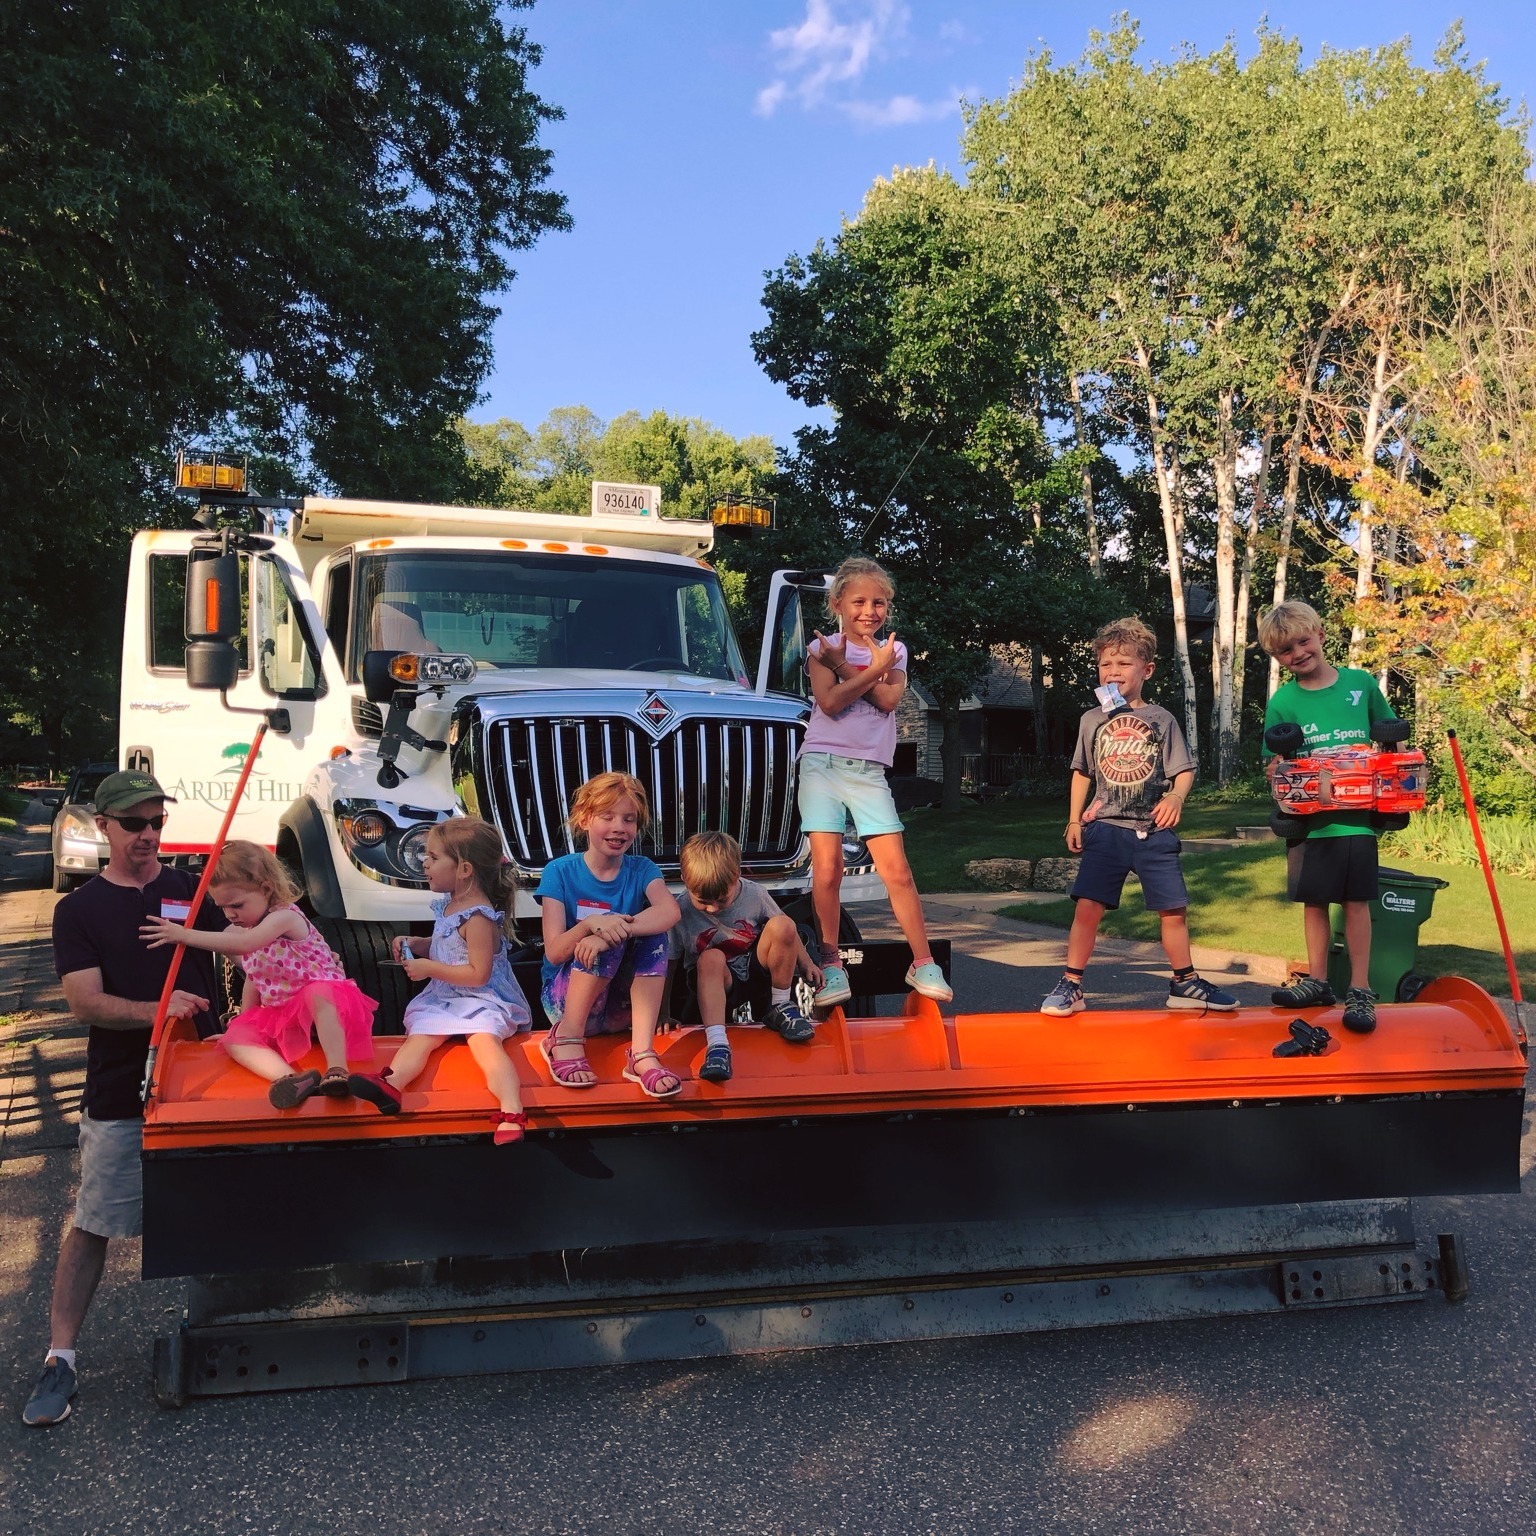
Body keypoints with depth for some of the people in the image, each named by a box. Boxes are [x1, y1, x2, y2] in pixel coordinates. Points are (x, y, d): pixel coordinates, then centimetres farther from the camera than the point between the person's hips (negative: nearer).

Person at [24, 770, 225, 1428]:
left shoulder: (195, 889, 5)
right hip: (119, 1095, -2)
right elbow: (86, 1003, -8)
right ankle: (60, 1357, 11)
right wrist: (156, 1011, -25)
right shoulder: (79, 910, 1)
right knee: (93, 1225, 1)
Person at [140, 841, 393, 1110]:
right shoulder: (246, 928, 11)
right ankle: (289, 1078, -42)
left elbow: (244, 943, -32)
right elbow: (253, 980, 20)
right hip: (281, 1018, 8)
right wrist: (243, 1022, 19)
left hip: (323, 1003, -8)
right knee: (235, 1037, -16)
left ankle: (337, 1073, -52)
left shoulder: (286, 917, -16)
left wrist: (185, 935, -31)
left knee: (318, 994, -41)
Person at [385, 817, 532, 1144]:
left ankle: (512, 1111, -48)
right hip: (443, 998, 8)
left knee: (484, 1040, -31)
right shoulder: (447, 904, 9)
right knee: (419, 1036, -17)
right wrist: (415, 944, 8)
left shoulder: (478, 918, -18)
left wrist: (429, 968, -18)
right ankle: (389, 1084, -43)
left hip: (481, 999, -8)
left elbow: (479, 974, -23)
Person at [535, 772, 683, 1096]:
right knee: (606, 937, -29)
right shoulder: (559, 872, -5)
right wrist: (590, 924, -34)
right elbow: (554, 953, -14)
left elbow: (670, 911, -24)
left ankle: (642, 1053, -30)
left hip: (623, 1004, 3)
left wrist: (609, 933, -39)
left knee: (652, 932, -24)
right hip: (565, 997, -2)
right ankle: (567, 1038, -19)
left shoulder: (641, 870, 0)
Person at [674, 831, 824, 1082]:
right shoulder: (681, 911, -17)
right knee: (711, 958, -36)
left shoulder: (755, 894, -12)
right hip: (715, 984, -2)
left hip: (757, 974, 2)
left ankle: (780, 1007, -7)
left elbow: (785, 935, 4)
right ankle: (717, 1043, -45)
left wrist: (806, 963, 0)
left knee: (782, 924, -23)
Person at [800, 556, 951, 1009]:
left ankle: (923, 963, 5)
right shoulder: (822, 648, 6)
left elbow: (888, 699, -6)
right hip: (822, 764, -1)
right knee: (827, 869, -6)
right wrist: (873, 670, -10)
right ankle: (831, 967, 6)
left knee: (896, 869, -5)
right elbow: (830, 702, -11)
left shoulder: (894, 650, 13)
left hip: (869, 772, 2)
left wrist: (845, 665, -9)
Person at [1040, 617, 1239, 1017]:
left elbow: (1184, 770, 3)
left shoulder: (1161, 720, 4)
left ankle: (1185, 983, 23)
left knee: (1174, 909, 5)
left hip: (1154, 831, 0)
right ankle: (1071, 985, 1)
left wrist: (1176, 796, -18)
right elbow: (1082, 773, 16)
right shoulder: (1092, 720, 8)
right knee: (1088, 906, -9)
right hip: (1105, 829, 0)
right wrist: (1074, 820, 10)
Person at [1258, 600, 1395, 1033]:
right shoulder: (1283, 701, 0)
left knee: (1356, 899, 1)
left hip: (1357, 813, -1)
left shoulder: (1361, 683, 1)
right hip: (1308, 816, 1)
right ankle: (1317, 981, 23)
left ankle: (1361, 990, 9)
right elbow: (1272, 767, 2)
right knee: (1314, 899, 10)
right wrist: (1281, 768, -20)